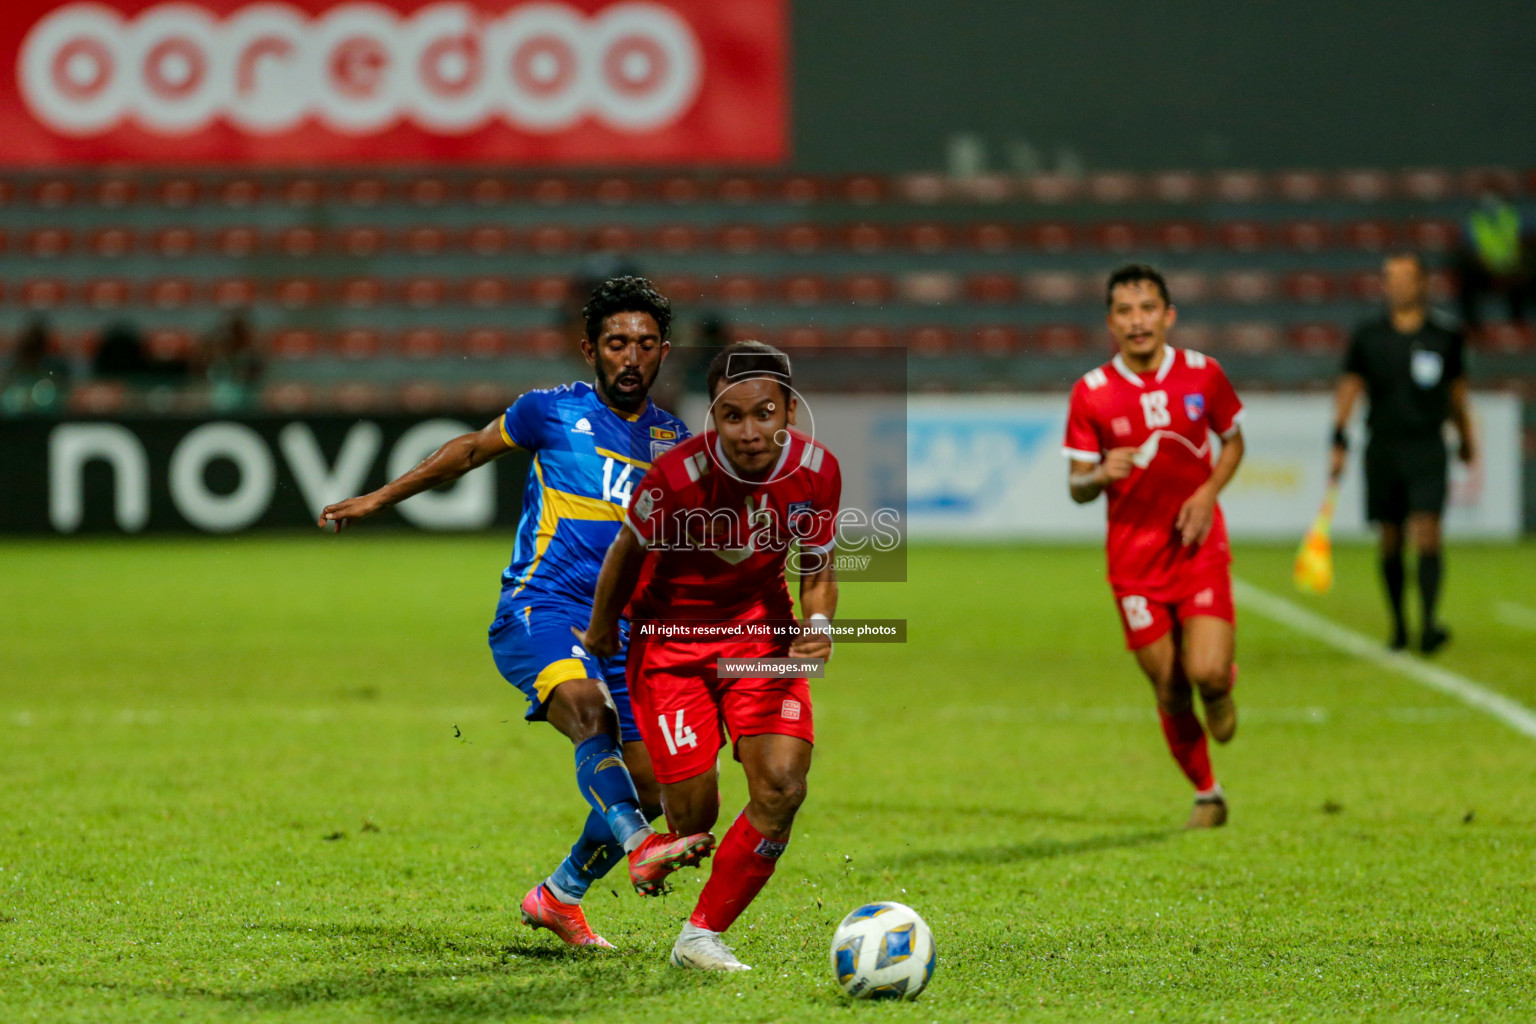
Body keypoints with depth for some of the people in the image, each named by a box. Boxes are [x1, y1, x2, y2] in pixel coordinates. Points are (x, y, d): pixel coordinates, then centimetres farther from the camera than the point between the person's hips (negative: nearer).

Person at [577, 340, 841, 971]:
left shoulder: (817, 471, -15)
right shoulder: (678, 476, -27)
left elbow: (818, 569, 1)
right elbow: (629, 552, -7)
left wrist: (818, 623, -20)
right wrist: (601, 629, 7)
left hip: (761, 629, 3)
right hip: (670, 636, -3)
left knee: (782, 786, -15)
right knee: (693, 817, -7)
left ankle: (701, 936, 1)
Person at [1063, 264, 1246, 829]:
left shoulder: (1202, 373, -3)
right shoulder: (1090, 393, -6)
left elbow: (1233, 441, 13)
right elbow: (1077, 488, 0)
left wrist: (1207, 492, -5)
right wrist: (1101, 474, -24)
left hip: (1199, 545, 0)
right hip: (1135, 555, 0)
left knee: (1206, 672, -18)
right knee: (1170, 690, 3)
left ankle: (1221, 685, 20)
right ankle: (1206, 794, 24)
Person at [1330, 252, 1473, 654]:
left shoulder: (1445, 337, 5)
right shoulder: (1368, 336, 4)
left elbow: (1456, 391, 17)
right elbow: (1348, 389, 7)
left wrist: (1466, 438, 24)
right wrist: (1339, 443, -1)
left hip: (1427, 450, -1)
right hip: (1383, 450, 1)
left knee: (1426, 535, -15)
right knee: (1390, 542, 5)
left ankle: (1429, 621, -20)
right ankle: (1398, 625, 17)